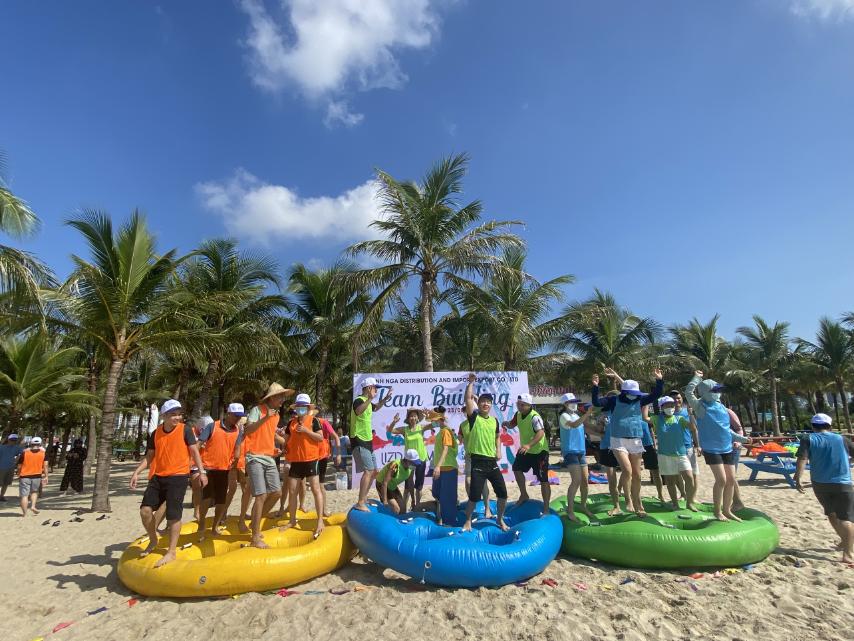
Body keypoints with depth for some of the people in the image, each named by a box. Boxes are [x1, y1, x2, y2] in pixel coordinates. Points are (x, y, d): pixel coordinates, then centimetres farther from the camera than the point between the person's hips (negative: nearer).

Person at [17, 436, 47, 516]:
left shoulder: (24, 452, 1)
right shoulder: (43, 452, 1)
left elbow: (19, 466, 4)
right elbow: (45, 465, -3)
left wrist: (18, 475, 19)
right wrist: (46, 476, 1)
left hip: (25, 476, -1)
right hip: (37, 476, 1)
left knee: (24, 495, 3)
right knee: (34, 492, 23)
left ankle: (25, 514, 3)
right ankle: (33, 506, 4)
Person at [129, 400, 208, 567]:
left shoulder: (185, 430, -7)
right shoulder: (155, 433, 5)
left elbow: (194, 451, -6)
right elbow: (150, 455, 15)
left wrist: (202, 472, -12)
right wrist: (137, 473, 5)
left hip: (179, 477, -5)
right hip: (158, 477, 5)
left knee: (173, 515, -3)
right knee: (145, 510, 3)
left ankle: (171, 552, 10)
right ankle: (153, 541, 29)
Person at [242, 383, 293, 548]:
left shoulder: (276, 414, 14)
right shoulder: (257, 409, -10)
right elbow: (247, 430, -24)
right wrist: (265, 417, -32)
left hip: (269, 458, 8)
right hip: (255, 458, -8)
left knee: (276, 492, 7)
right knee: (262, 495, -12)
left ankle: (255, 524, 26)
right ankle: (255, 538, -2)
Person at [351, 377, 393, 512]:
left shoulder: (368, 402, 13)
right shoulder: (359, 400, -17)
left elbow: (375, 408, 37)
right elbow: (357, 411, -42)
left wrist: (386, 399, 26)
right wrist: (369, 399, -54)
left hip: (367, 441, 10)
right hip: (359, 442, -10)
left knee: (374, 471, 16)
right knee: (368, 471, -17)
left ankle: (364, 498, 27)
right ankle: (360, 503, -15)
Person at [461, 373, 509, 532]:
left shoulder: (494, 420, 10)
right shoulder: (474, 417, -5)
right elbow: (468, 399, -18)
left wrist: (499, 451, 9)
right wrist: (471, 382, -14)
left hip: (492, 462, 5)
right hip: (478, 462, -5)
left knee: (502, 492, 7)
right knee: (474, 495, -2)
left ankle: (500, 519, 29)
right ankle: (468, 521, 20)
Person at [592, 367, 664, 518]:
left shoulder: (639, 400, 5)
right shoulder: (614, 401, -5)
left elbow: (656, 394, 5)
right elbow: (596, 402, -12)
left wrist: (659, 380, -8)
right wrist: (596, 387, -24)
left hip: (636, 441, 4)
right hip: (619, 441, -4)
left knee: (636, 475, 12)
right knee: (627, 471, -17)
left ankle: (637, 504, 28)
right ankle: (628, 501, 1)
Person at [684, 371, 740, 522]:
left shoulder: (720, 406, 11)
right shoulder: (700, 406, -7)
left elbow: (725, 427, 22)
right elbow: (688, 392, -20)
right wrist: (697, 377, -10)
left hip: (727, 448, 7)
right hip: (711, 449, -7)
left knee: (731, 480, 8)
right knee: (721, 480, -11)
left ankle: (727, 510, 23)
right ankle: (718, 512, 6)